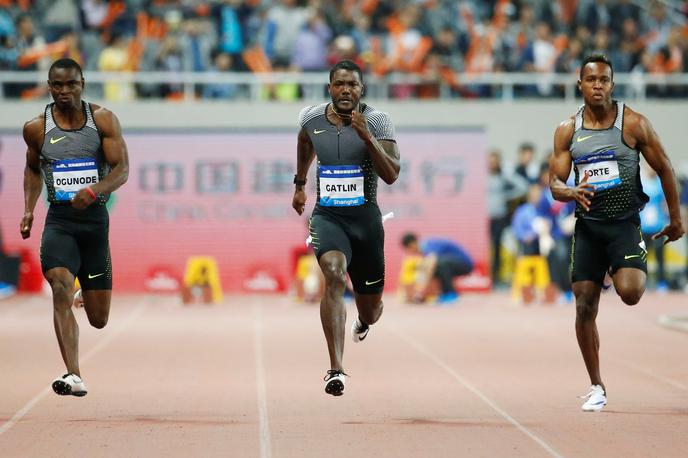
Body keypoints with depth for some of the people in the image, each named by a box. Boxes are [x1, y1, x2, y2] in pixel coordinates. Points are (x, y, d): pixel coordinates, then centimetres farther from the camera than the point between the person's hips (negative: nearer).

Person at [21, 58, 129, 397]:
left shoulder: (103, 120, -1)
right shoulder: (36, 128, 2)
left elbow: (122, 169, -7)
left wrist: (94, 190, -26)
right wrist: (28, 210, 8)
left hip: (96, 218, 1)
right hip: (59, 219, -1)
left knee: (99, 320, 6)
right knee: (61, 289, -28)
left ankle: (90, 295, 45)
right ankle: (73, 376, -34)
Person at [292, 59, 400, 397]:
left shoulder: (377, 121, -8)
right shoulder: (311, 118, 1)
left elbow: (391, 176, -17)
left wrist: (366, 137, -27)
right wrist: (299, 184, 32)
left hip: (365, 217, 0)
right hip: (327, 215, 0)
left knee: (370, 310, 12)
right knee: (333, 273, -32)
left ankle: (363, 321, 55)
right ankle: (336, 370, -38)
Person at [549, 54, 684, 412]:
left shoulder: (633, 124, -5)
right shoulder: (567, 131, 3)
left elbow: (664, 169, 3)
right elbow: (554, 183, 2)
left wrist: (675, 218, 7)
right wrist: (570, 192, -22)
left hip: (624, 222, -3)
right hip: (587, 224, 3)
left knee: (629, 293, -24)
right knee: (585, 307, 0)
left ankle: (637, 271, 17)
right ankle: (597, 388, 13)